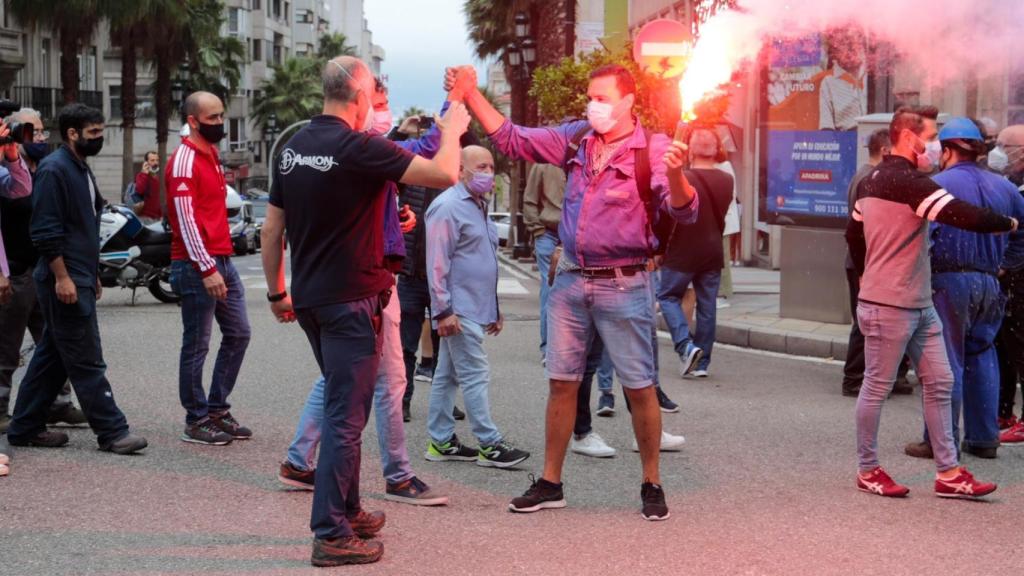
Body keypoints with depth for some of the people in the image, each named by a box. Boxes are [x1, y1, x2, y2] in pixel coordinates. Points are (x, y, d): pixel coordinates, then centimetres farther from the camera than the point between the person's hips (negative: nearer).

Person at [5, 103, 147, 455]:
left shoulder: (80, 169, 18)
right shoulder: (54, 169, -12)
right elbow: (45, 231, -18)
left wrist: (92, 277, 24)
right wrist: (62, 277, -21)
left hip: (79, 280, 10)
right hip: (64, 281, -10)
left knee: (52, 357, 13)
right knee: (87, 362, -6)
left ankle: (25, 429, 19)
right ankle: (112, 433, -4)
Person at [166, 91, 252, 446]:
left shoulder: (212, 157, 16)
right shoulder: (184, 161, -12)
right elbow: (185, 219, -18)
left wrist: (222, 262, 17)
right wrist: (207, 269, -22)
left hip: (223, 261, 9)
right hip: (197, 266, -9)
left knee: (238, 334, 11)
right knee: (197, 346, -2)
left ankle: (217, 410, 20)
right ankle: (196, 422, 6)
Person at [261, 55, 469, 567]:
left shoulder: (293, 147, 6)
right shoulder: (359, 148, -17)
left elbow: (271, 228, 11)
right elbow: (445, 174, -21)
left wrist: (276, 291, 20)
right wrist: (452, 131, -1)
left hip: (309, 297, 8)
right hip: (351, 299, -8)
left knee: (341, 405, 21)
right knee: (346, 416, -3)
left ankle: (347, 510, 30)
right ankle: (332, 536, 0)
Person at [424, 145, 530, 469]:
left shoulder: (478, 206, 19)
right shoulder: (448, 207, -13)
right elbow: (437, 263, -17)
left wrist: (494, 308, 26)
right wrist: (442, 310, -20)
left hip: (475, 308, 10)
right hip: (458, 310, -10)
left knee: (447, 376, 12)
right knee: (475, 375, -7)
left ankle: (441, 442, 16)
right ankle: (489, 445, -4)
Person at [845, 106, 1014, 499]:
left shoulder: (872, 181, 14)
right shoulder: (908, 180, -17)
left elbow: (853, 235, 24)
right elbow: (962, 216, -25)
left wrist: (868, 275, 30)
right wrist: (1008, 223, -9)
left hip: (919, 305, 10)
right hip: (889, 306, -10)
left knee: (939, 383, 9)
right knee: (877, 388, 2)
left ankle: (948, 473, 11)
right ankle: (868, 471, 13)